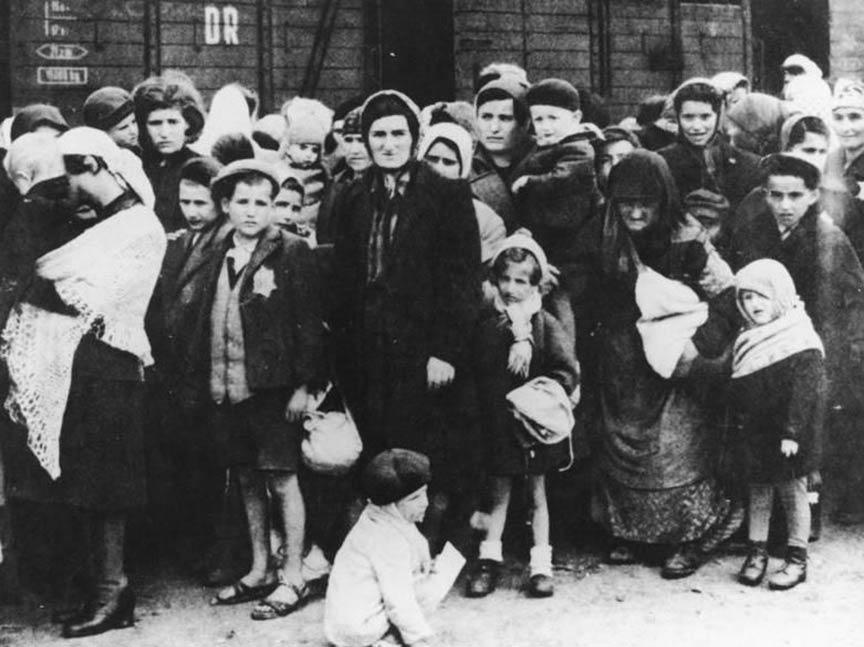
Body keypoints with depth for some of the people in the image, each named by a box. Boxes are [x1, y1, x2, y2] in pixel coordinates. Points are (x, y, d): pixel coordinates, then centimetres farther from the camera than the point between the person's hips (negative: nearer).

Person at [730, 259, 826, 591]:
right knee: (758, 489, 12)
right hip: (756, 433, 6)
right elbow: (739, 391, 14)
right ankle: (756, 551, 22)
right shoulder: (746, 340, 7)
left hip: (788, 436, -6)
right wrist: (741, 421, 11)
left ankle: (797, 560, 14)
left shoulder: (801, 342, -15)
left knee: (793, 489, 4)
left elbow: (803, 393, -19)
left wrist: (792, 433, -21)